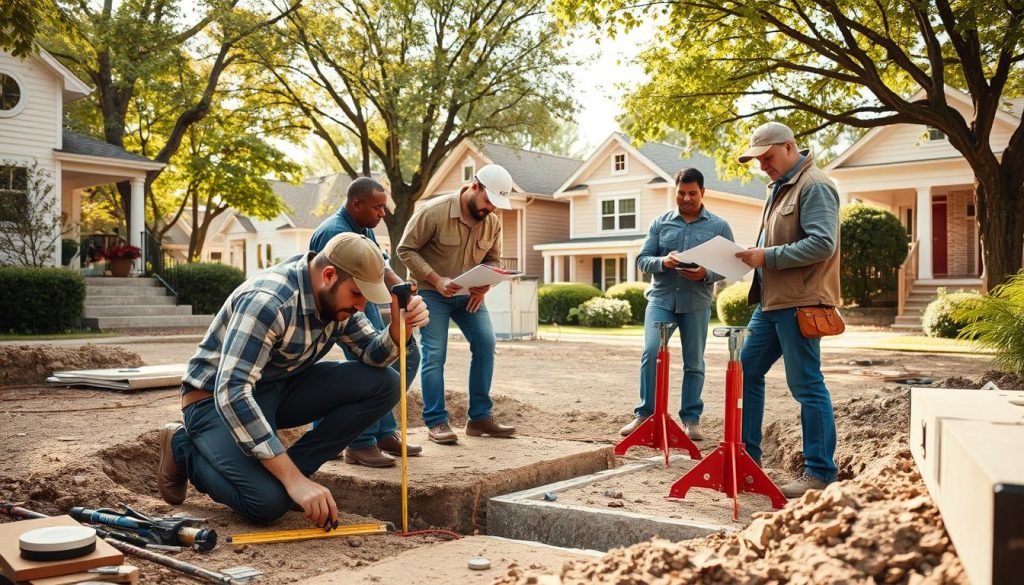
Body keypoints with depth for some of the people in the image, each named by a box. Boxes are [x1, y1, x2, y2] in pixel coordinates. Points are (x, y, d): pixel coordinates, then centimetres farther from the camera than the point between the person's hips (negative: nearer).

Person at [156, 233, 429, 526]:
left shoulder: (337, 297, -6)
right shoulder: (268, 301, -30)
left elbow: (372, 355, 1)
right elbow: (231, 394, -36)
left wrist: (398, 327, -24)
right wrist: (293, 479, -37)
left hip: (280, 388, 7)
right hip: (217, 399, -7)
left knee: (384, 384, -10)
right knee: (268, 502, -29)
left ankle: (286, 471, -5)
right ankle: (184, 448, 0)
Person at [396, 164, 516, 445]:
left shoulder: (493, 222, -5)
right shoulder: (434, 211, -21)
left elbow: (492, 259, 8)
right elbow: (406, 249, -15)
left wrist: (485, 284, -14)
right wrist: (436, 279, -26)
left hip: (468, 294, 5)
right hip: (431, 292, -5)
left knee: (485, 343, -6)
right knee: (434, 354, -10)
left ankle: (480, 417, 3)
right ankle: (436, 422, -1)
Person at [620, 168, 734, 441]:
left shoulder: (719, 227, 5)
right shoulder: (660, 223, 8)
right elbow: (642, 259, 4)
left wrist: (706, 274, -17)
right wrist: (663, 262, -17)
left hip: (697, 303, 0)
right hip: (661, 298, 0)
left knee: (694, 363, 6)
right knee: (651, 353, -14)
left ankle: (691, 418, 18)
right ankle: (644, 413, -2)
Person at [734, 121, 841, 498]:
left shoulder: (814, 186, -11)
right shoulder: (779, 188, 20)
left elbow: (822, 243, -22)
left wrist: (768, 257, -20)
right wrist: (755, 258, 8)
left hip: (799, 303, -10)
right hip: (771, 300, 10)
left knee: (807, 385, -5)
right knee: (747, 371, 12)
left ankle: (820, 473, 4)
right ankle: (746, 456, 23)